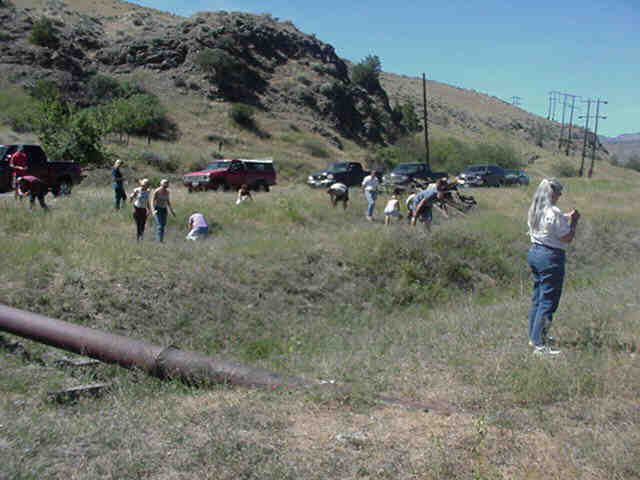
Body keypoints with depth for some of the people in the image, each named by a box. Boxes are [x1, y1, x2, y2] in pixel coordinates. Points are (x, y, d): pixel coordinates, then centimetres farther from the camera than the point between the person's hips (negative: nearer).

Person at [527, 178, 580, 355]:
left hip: (534, 252, 9)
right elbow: (568, 238, -14)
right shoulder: (554, 213, -19)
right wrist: (574, 221, 0)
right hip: (551, 257, -9)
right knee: (548, 301, -3)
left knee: (537, 297, 18)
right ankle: (539, 344, 0)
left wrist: (566, 218, 19)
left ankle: (534, 336, 29)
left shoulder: (533, 211, 6)